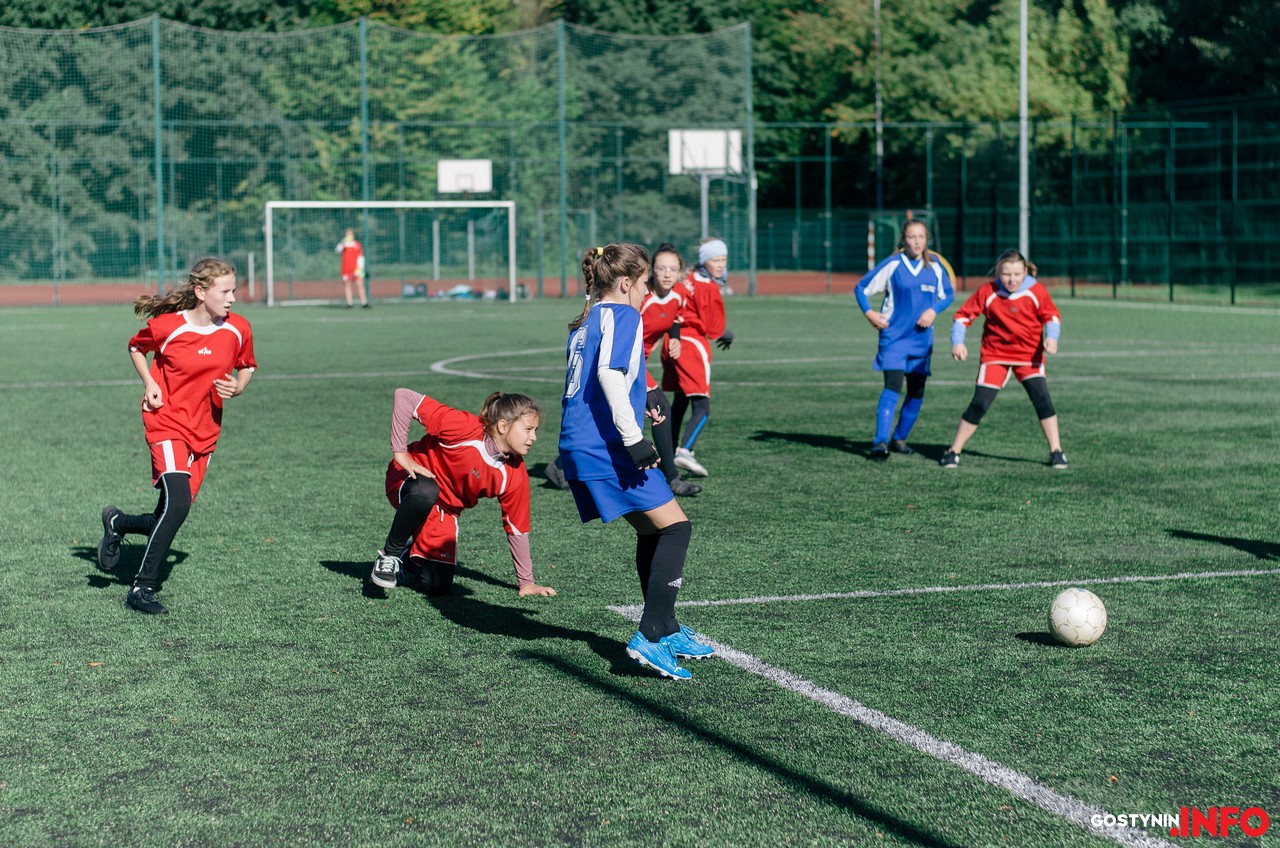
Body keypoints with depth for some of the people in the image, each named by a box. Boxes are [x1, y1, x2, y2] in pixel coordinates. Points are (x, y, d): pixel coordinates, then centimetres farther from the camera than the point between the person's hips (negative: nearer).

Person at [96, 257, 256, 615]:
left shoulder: (238, 330, -3)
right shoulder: (167, 327, -12)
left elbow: (246, 367, 15)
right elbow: (136, 347, 9)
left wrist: (236, 388, -5)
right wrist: (149, 384, -5)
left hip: (205, 432, 5)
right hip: (168, 424, -5)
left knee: (170, 517, 4)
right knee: (178, 504, -23)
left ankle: (118, 523, 37)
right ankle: (142, 588, -9)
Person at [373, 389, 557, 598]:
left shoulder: (515, 475, -16)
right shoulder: (465, 428, -31)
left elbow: (517, 529, -3)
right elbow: (404, 397, -30)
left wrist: (526, 582, 2)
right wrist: (400, 453, -27)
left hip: (444, 511, 5)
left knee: (438, 585, -10)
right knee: (425, 491, -42)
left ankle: (404, 560, 24)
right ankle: (389, 554, -18)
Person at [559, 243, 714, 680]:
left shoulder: (585, 321, 20)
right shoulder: (622, 316, -7)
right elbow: (610, 373, -22)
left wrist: (641, 401, 34)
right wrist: (634, 438, -24)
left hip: (578, 446, 9)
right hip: (608, 446, -9)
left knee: (651, 531, 18)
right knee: (675, 527, -5)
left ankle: (666, 629, 25)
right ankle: (649, 637, -12)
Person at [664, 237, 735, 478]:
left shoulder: (690, 280, 13)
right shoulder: (709, 288, -11)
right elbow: (714, 329, -7)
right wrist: (727, 336, 14)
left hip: (673, 344, 9)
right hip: (692, 345, -9)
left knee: (680, 401, 22)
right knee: (702, 407, -13)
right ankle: (684, 451, -29)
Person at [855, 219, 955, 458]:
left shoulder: (935, 265, 2)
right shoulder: (893, 265, -7)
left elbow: (948, 293, 14)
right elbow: (861, 288, 2)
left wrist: (934, 310, -5)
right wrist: (869, 312, -13)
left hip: (921, 338, 4)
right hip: (894, 337, -4)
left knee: (916, 393, 9)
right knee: (893, 387, -19)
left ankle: (899, 438, 26)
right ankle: (880, 442, -22)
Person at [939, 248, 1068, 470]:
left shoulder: (1036, 291, -11)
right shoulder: (987, 292, -13)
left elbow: (1051, 316, 0)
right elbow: (963, 315, -8)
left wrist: (1051, 337, -19)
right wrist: (957, 342, -21)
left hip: (1029, 355, 1)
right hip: (995, 355, -1)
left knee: (1042, 399, -14)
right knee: (979, 405, -6)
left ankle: (1056, 452, -3)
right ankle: (953, 451, 6)